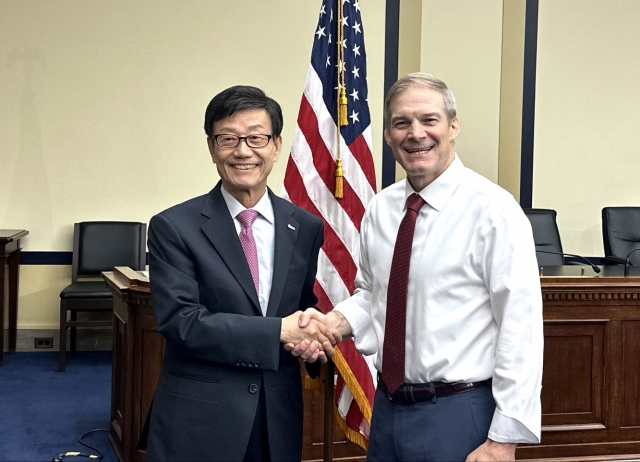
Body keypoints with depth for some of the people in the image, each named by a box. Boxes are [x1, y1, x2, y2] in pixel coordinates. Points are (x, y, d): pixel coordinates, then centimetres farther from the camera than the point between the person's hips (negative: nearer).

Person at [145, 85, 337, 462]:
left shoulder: (306, 228, 3)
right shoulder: (174, 227, -8)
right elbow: (181, 321, -16)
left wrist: (314, 339, -11)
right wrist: (279, 331, -21)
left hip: (280, 418, 4)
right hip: (198, 421, -3)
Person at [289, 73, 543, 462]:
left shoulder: (493, 210, -14)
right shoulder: (380, 209, 4)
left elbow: (520, 328, -16)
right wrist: (335, 322, -5)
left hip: (459, 414, -5)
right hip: (388, 406, 6)